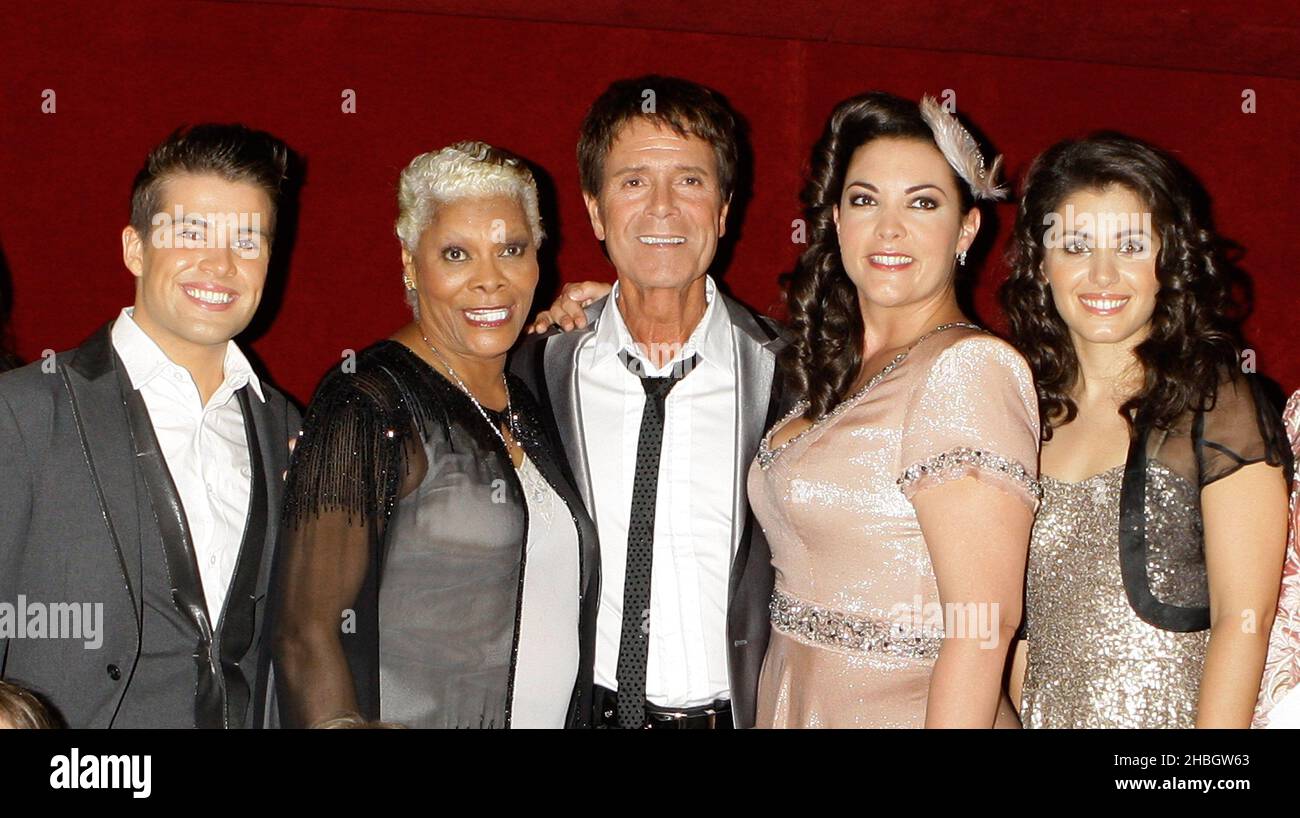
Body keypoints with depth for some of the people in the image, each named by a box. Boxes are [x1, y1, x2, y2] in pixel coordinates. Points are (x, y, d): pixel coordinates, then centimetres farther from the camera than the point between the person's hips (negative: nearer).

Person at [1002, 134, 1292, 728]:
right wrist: (1008, 716, -1)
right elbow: (1019, 619, 8)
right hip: (1044, 716, 4)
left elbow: (1244, 620, -12)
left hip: (1173, 715, -4)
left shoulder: (1222, 406, -8)